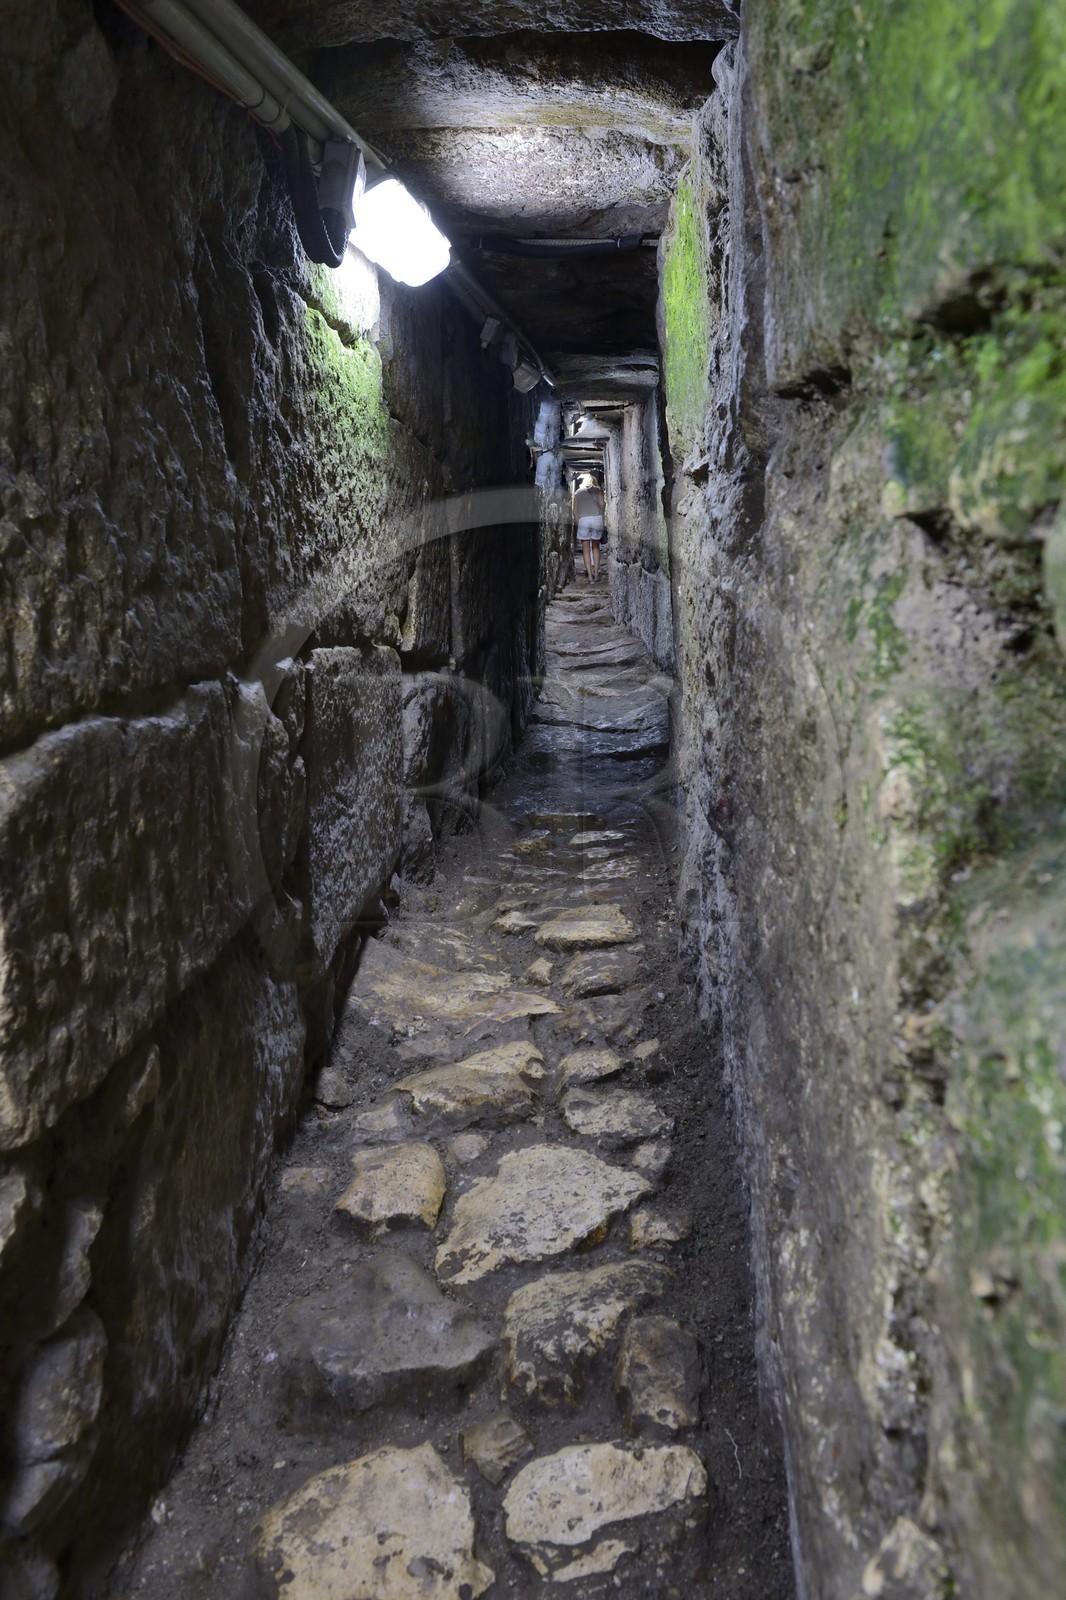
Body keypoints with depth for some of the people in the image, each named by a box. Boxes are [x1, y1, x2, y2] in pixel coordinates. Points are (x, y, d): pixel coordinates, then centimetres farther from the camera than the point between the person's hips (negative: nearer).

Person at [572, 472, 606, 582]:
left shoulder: (578, 492, 19)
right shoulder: (597, 490, 17)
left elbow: (575, 510, 10)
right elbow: (602, 504, 1)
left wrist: (578, 523, 16)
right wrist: (601, 516, 10)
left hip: (583, 520, 0)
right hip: (597, 518, 0)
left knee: (586, 549, 4)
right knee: (595, 547, 16)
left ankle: (590, 576, -1)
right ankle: (596, 573, 9)